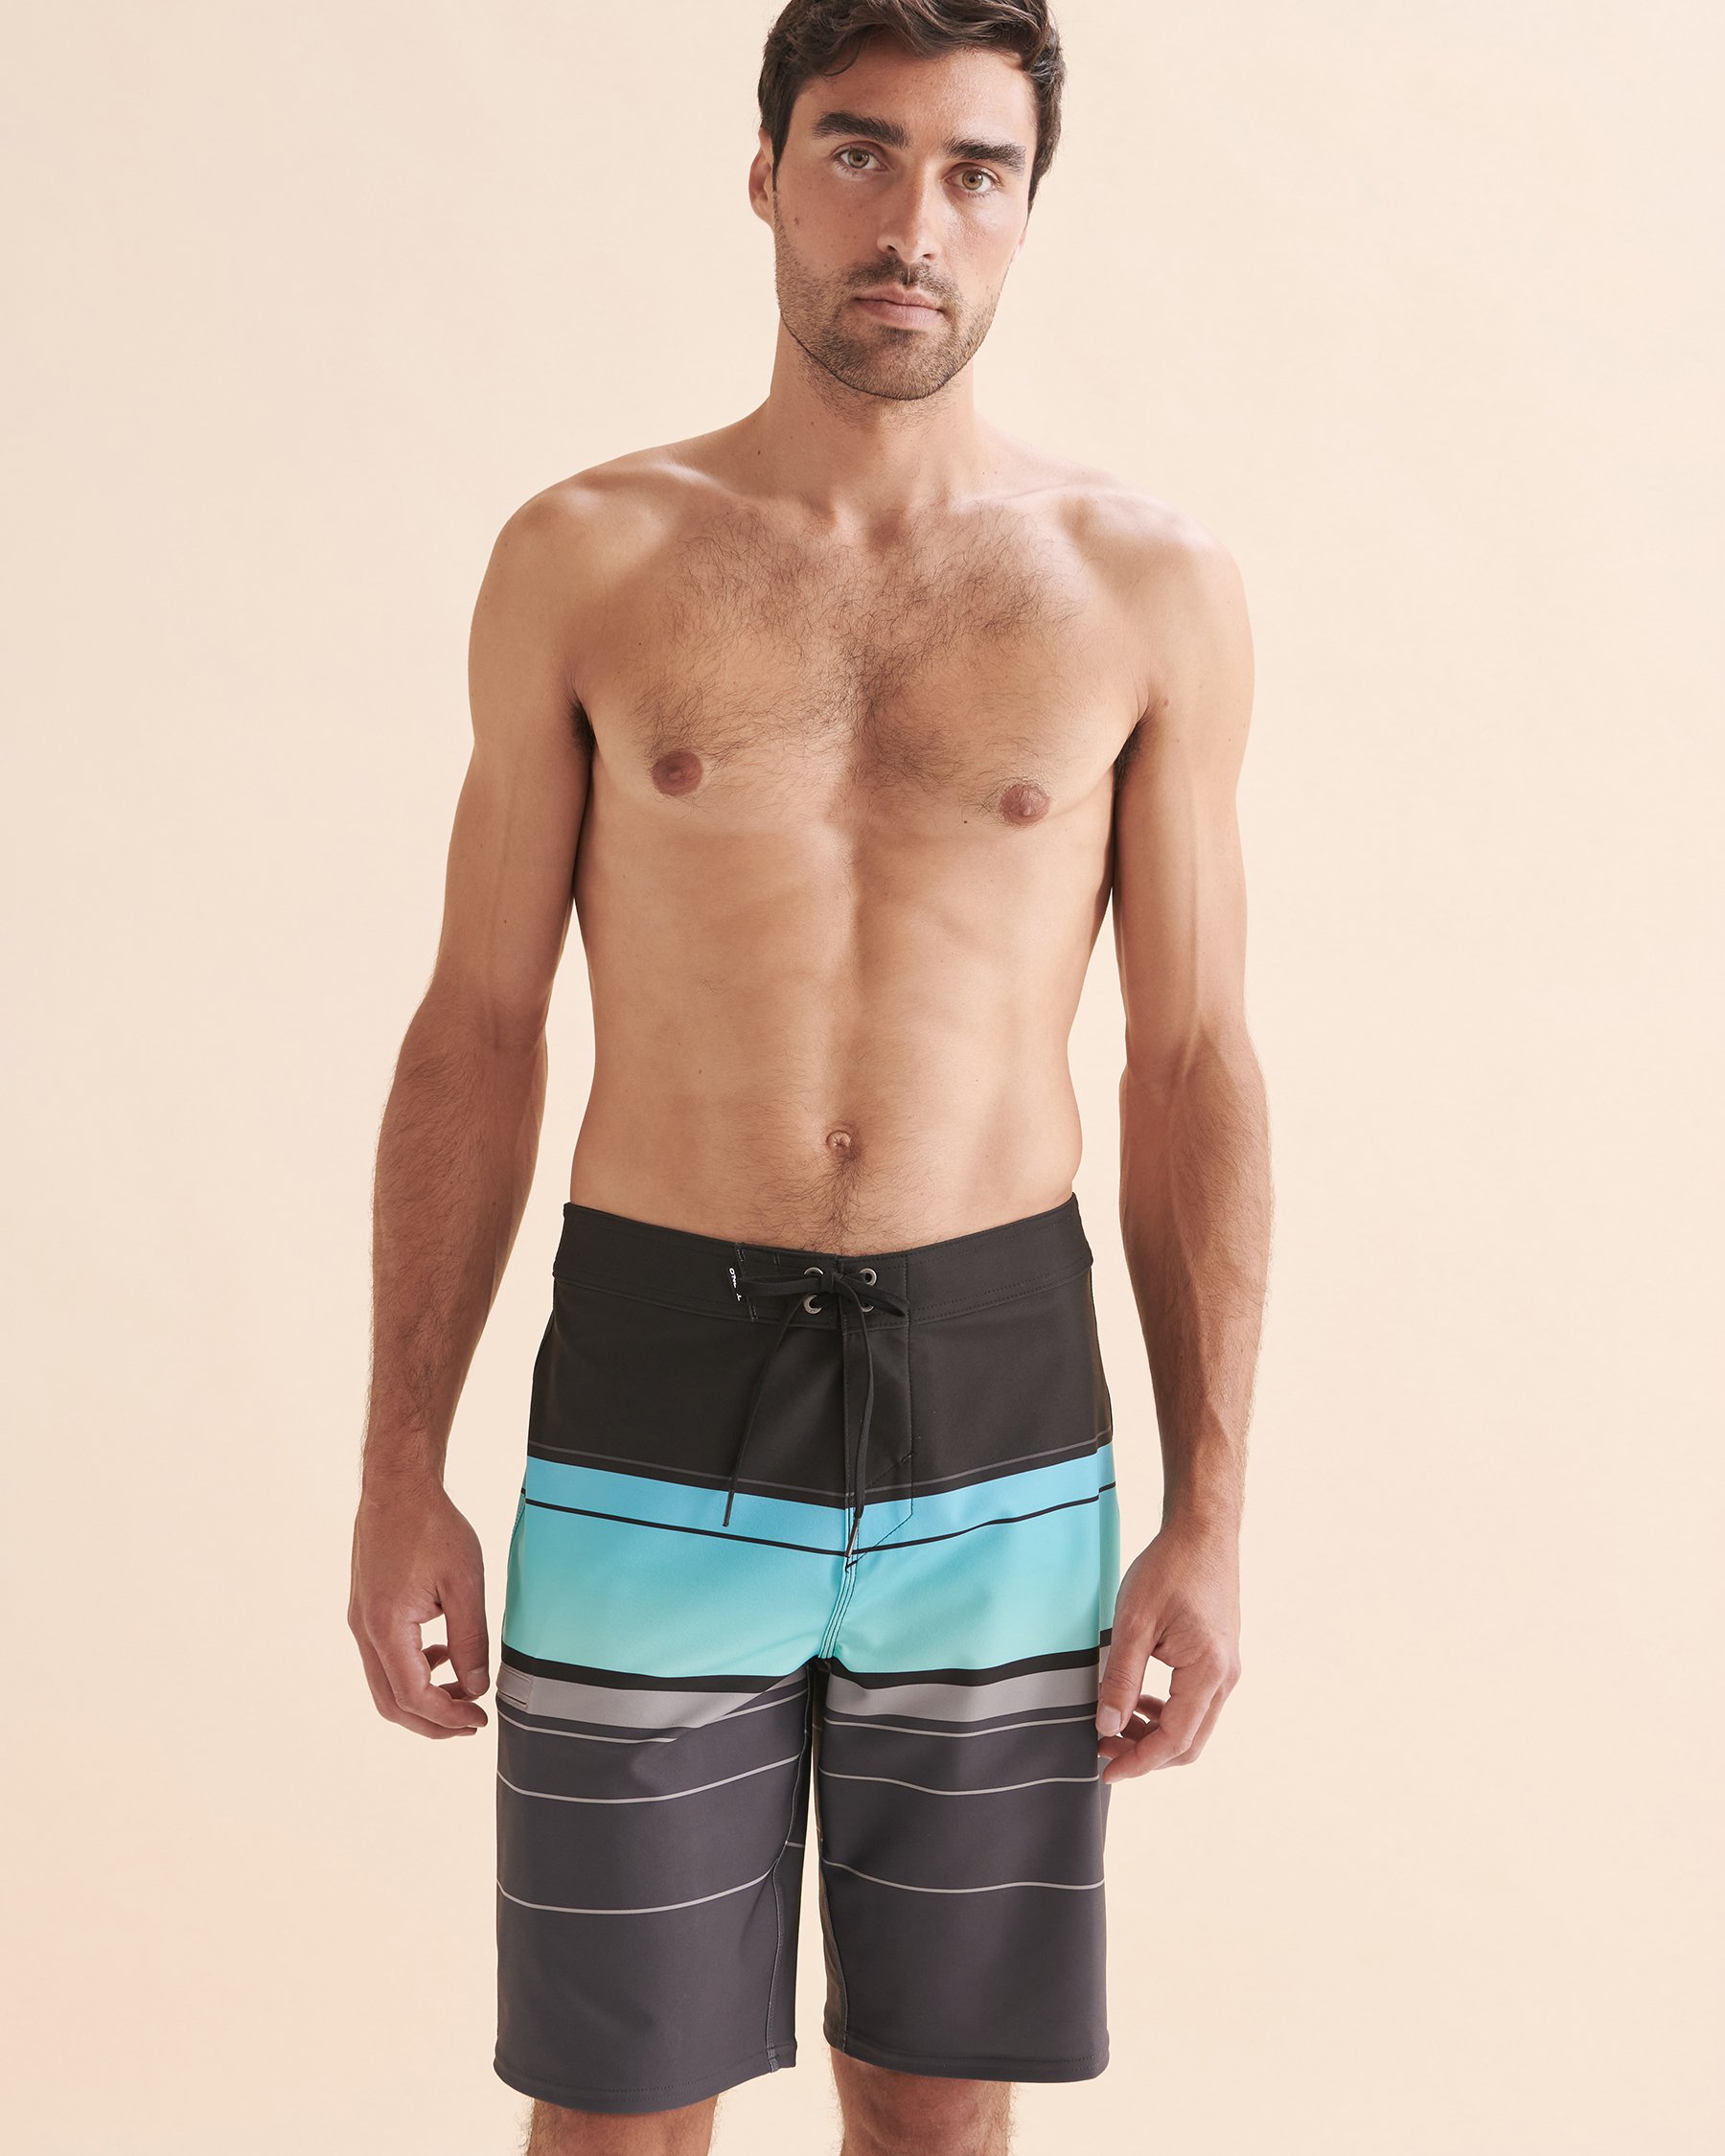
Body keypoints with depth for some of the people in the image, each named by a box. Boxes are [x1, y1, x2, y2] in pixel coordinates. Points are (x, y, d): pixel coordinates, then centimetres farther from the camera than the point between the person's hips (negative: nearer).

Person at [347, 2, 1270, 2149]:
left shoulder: (1150, 586, 2)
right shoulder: (581, 561, 1)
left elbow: (1192, 1067, 3)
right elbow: (476, 1029, 4)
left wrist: (1209, 1509, -1)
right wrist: (399, 1465, 0)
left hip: (1003, 1417, 1)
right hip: (656, 1411, 0)